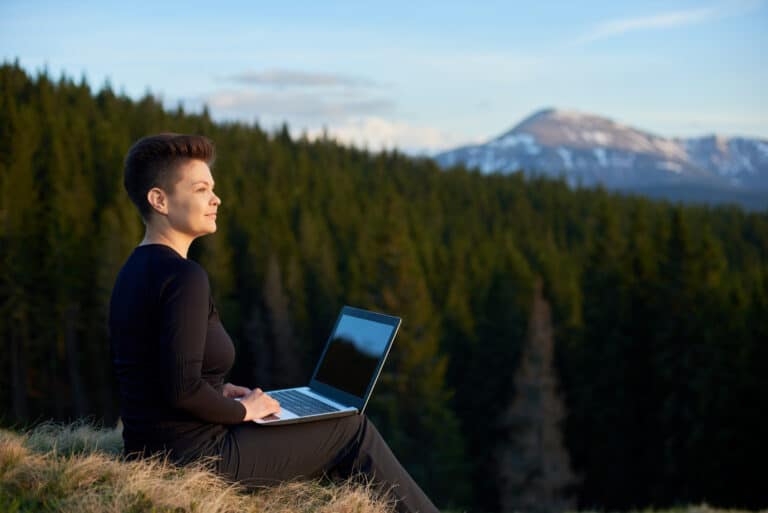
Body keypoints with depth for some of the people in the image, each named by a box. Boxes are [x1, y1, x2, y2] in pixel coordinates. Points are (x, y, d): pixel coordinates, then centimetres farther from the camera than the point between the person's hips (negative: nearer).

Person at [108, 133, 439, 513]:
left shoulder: (136, 272, 8)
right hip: (198, 457, -10)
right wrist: (243, 410, -10)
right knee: (353, 429, 5)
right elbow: (182, 389, -27)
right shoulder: (183, 277, -21)